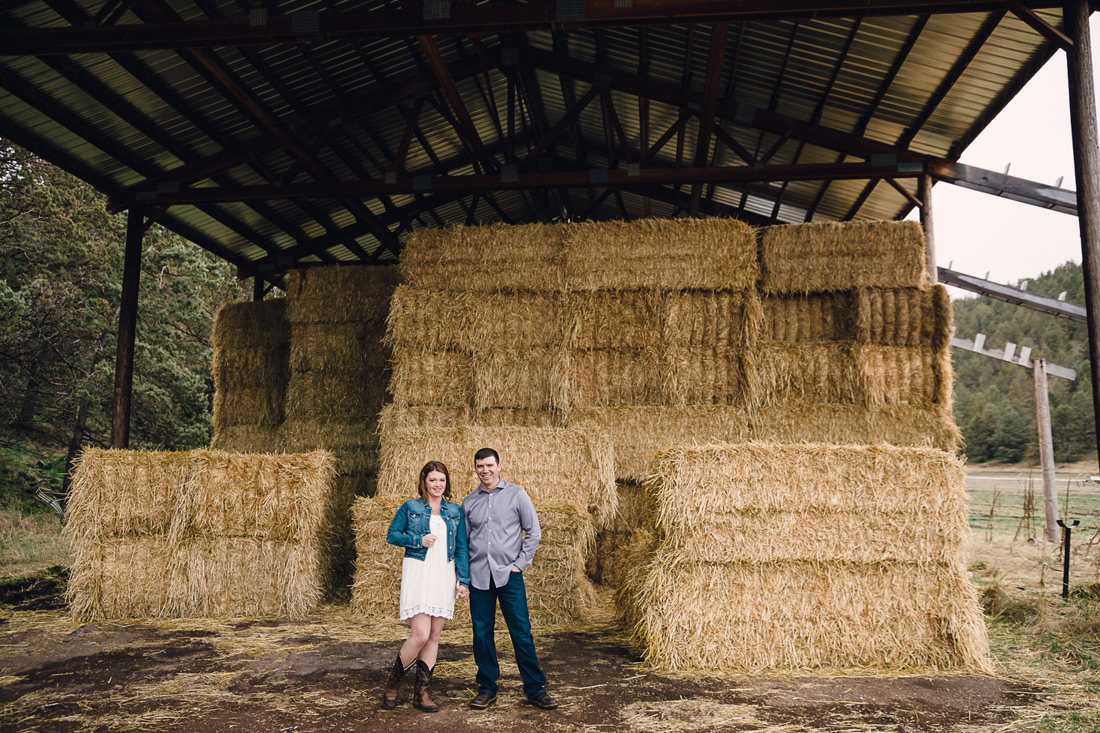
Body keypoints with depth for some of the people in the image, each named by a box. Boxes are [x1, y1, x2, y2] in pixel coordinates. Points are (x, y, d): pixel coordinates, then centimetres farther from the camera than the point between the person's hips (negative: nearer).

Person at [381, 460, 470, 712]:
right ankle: (392, 683, 10)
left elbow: (461, 548, 11)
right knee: (420, 634, -13)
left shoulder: (455, 511, 11)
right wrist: (419, 540, -9)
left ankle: (421, 692, 16)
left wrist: (463, 580, 4)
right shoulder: (410, 507, 3)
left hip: (444, 575, 4)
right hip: (417, 572, -4)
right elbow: (392, 535, 5)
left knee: (434, 636, 5)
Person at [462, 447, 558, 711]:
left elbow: (533, 531, 3)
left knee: (521, 632, -3)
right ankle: (487, 689, 18)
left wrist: (520, 563, -3)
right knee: (481, 632, 6)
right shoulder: (469, 502, 10)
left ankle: (535, 689, 7)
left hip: (509, 574, -3)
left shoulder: (516, 495, 1)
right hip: (478, 576, 3)